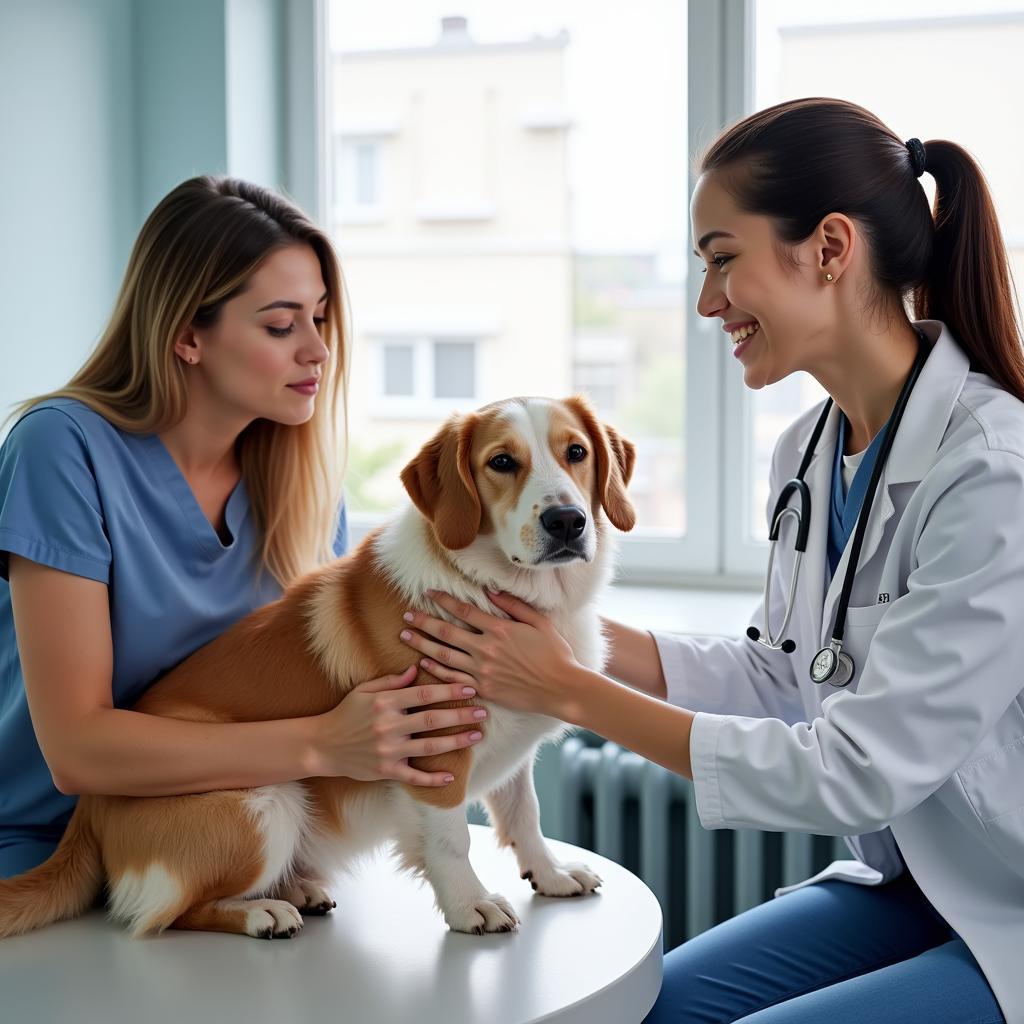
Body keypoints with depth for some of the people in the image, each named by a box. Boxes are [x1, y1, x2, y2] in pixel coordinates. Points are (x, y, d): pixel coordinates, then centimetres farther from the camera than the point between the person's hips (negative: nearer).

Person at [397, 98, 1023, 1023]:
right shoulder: (810, 450, 0)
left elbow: (860, 772, -25)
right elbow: (781, 676, 10)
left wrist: (571, 692, -20)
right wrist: (572, 630, -3)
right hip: (907, 885, 7)